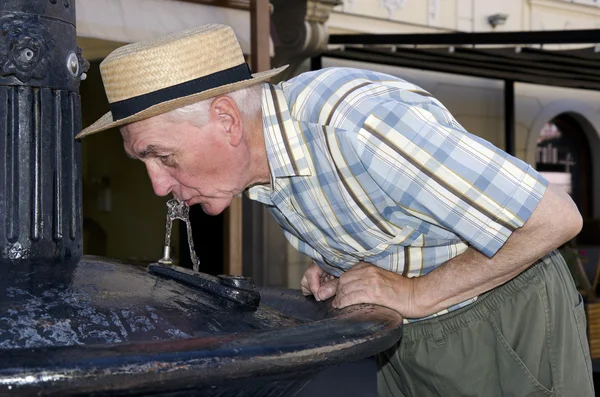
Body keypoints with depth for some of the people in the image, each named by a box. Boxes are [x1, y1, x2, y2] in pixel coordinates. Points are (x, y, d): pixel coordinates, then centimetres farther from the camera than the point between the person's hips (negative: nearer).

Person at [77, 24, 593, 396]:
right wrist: (335, 271, -5)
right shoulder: (261, 161, -6)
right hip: (404, 344, 7)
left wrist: (415, 293, -23)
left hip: (506, 328, -7)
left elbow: (554, 218, -29)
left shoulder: (360, 125, -33)